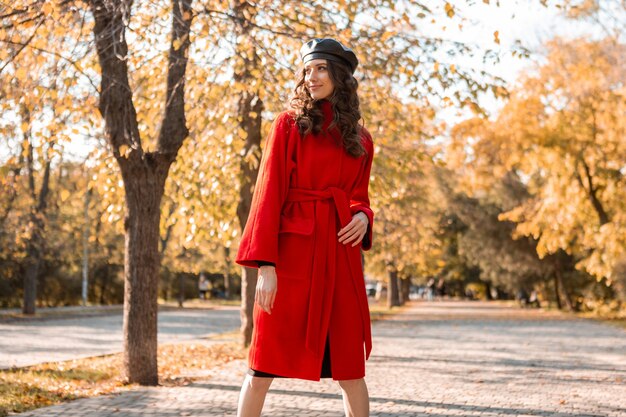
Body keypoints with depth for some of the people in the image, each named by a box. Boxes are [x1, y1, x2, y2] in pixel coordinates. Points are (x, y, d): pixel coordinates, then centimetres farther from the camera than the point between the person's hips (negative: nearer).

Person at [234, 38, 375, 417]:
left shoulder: (361, 140, 14)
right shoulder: (290, 125, 2)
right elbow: (269, 194, -4)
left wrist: (363, 217, -3)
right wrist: (265, 265, -12)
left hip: (339, 257, 3)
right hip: (292, 252, -3)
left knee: (350, 369, 5)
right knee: (264, 366, -2)